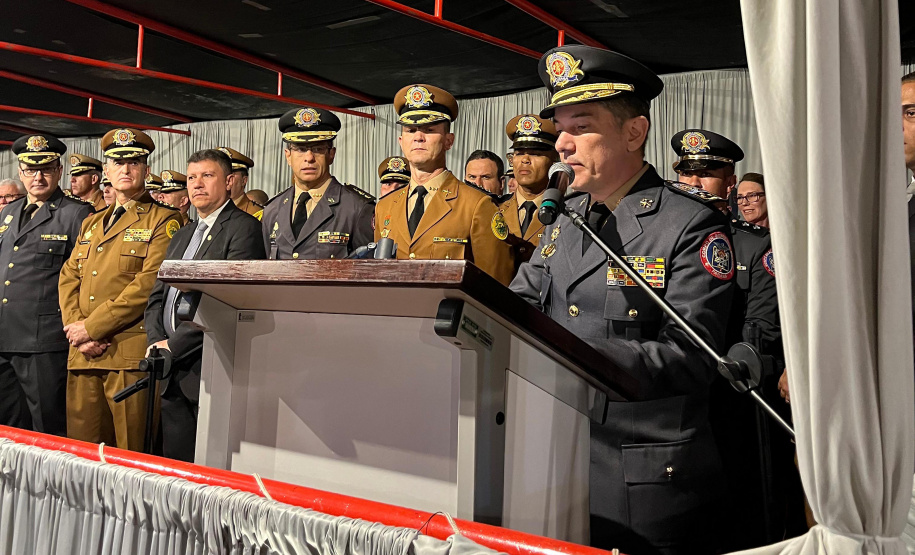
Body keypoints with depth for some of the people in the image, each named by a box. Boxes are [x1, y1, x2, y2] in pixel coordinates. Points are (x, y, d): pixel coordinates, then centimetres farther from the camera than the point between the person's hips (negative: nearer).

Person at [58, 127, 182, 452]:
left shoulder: (164, 221, -1)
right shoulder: (91, 223, 22)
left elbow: (149, 284, -12)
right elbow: (68, 278, 16)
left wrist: (92, 327, -13)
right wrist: (77, 330, -2)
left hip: (130, 354, -6)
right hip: (83, 354, 6)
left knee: (131, 453, -3)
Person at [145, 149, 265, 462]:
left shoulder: (243, 228, -7)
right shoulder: (181, 237, 22)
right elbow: (157, 297, 19)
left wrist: (174, 345, -14)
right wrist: (156, 342, 0)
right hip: (173, 375, 8)